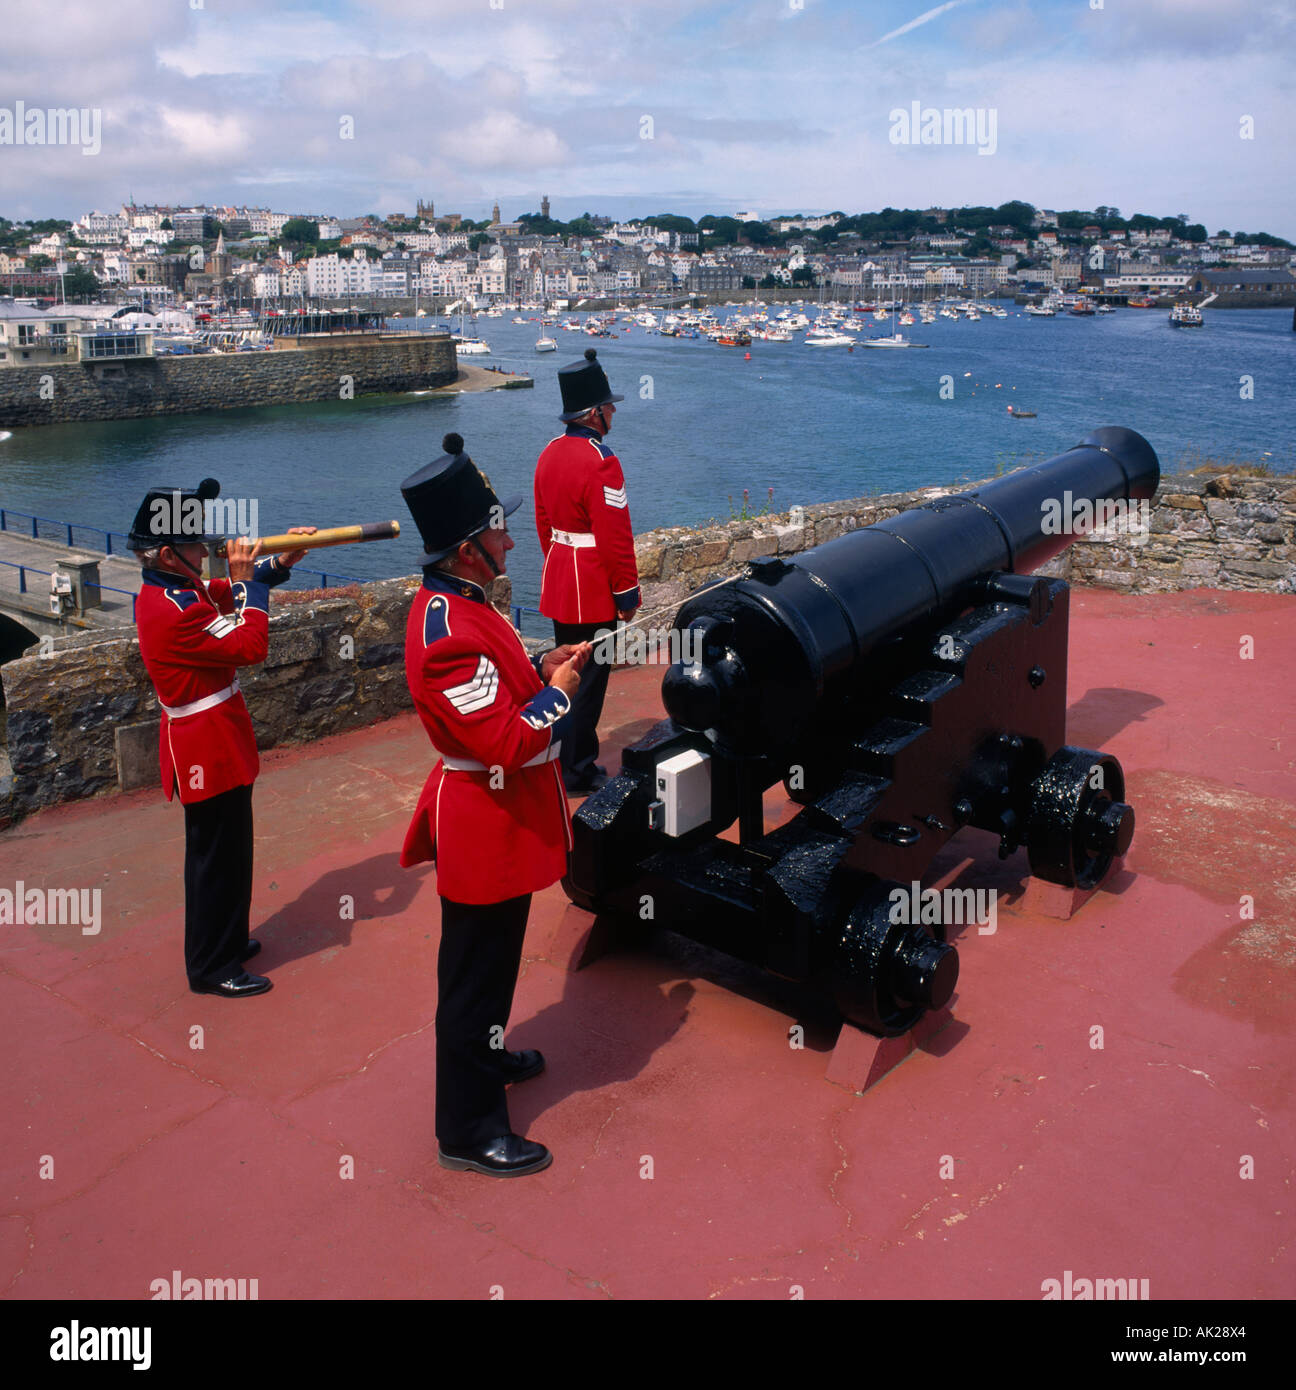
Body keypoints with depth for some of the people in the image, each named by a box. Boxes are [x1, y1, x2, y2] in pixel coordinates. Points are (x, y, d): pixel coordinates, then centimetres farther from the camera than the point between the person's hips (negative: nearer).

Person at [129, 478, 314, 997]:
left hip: (217, 744, 10)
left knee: (226, 851, 22)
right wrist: (245, 578, -16)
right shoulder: (173, 609, -26)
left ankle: (225, 939, 38)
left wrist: (280, 563, 3)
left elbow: (230, 596, 18)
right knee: (216, 856, 2)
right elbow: (249, 645, -25)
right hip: (208, 752, -10)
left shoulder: (174, 590, 6)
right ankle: (212, 967, 15)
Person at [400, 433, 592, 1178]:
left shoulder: (457, 605, 4)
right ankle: (470, 1130, 19)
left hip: (498, 823, 10)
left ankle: (486, 1055, 49)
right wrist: (560, 688, -17)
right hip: (489, 831, -10)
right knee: (478, 972, 4)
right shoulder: (450, 633, -29)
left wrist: (537, 666, 4)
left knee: (488, 962, 28)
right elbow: (507, 744, -30)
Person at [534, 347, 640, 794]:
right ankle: (579, 772, 9)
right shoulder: (601, 462, -20)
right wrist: (628, 593, -11)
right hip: (594, 591, -9)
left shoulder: (550, 453, 7)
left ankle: (567, 756, 30)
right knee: (589, 678, 1)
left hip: (559, 585, 9)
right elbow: (615, 538, -20)